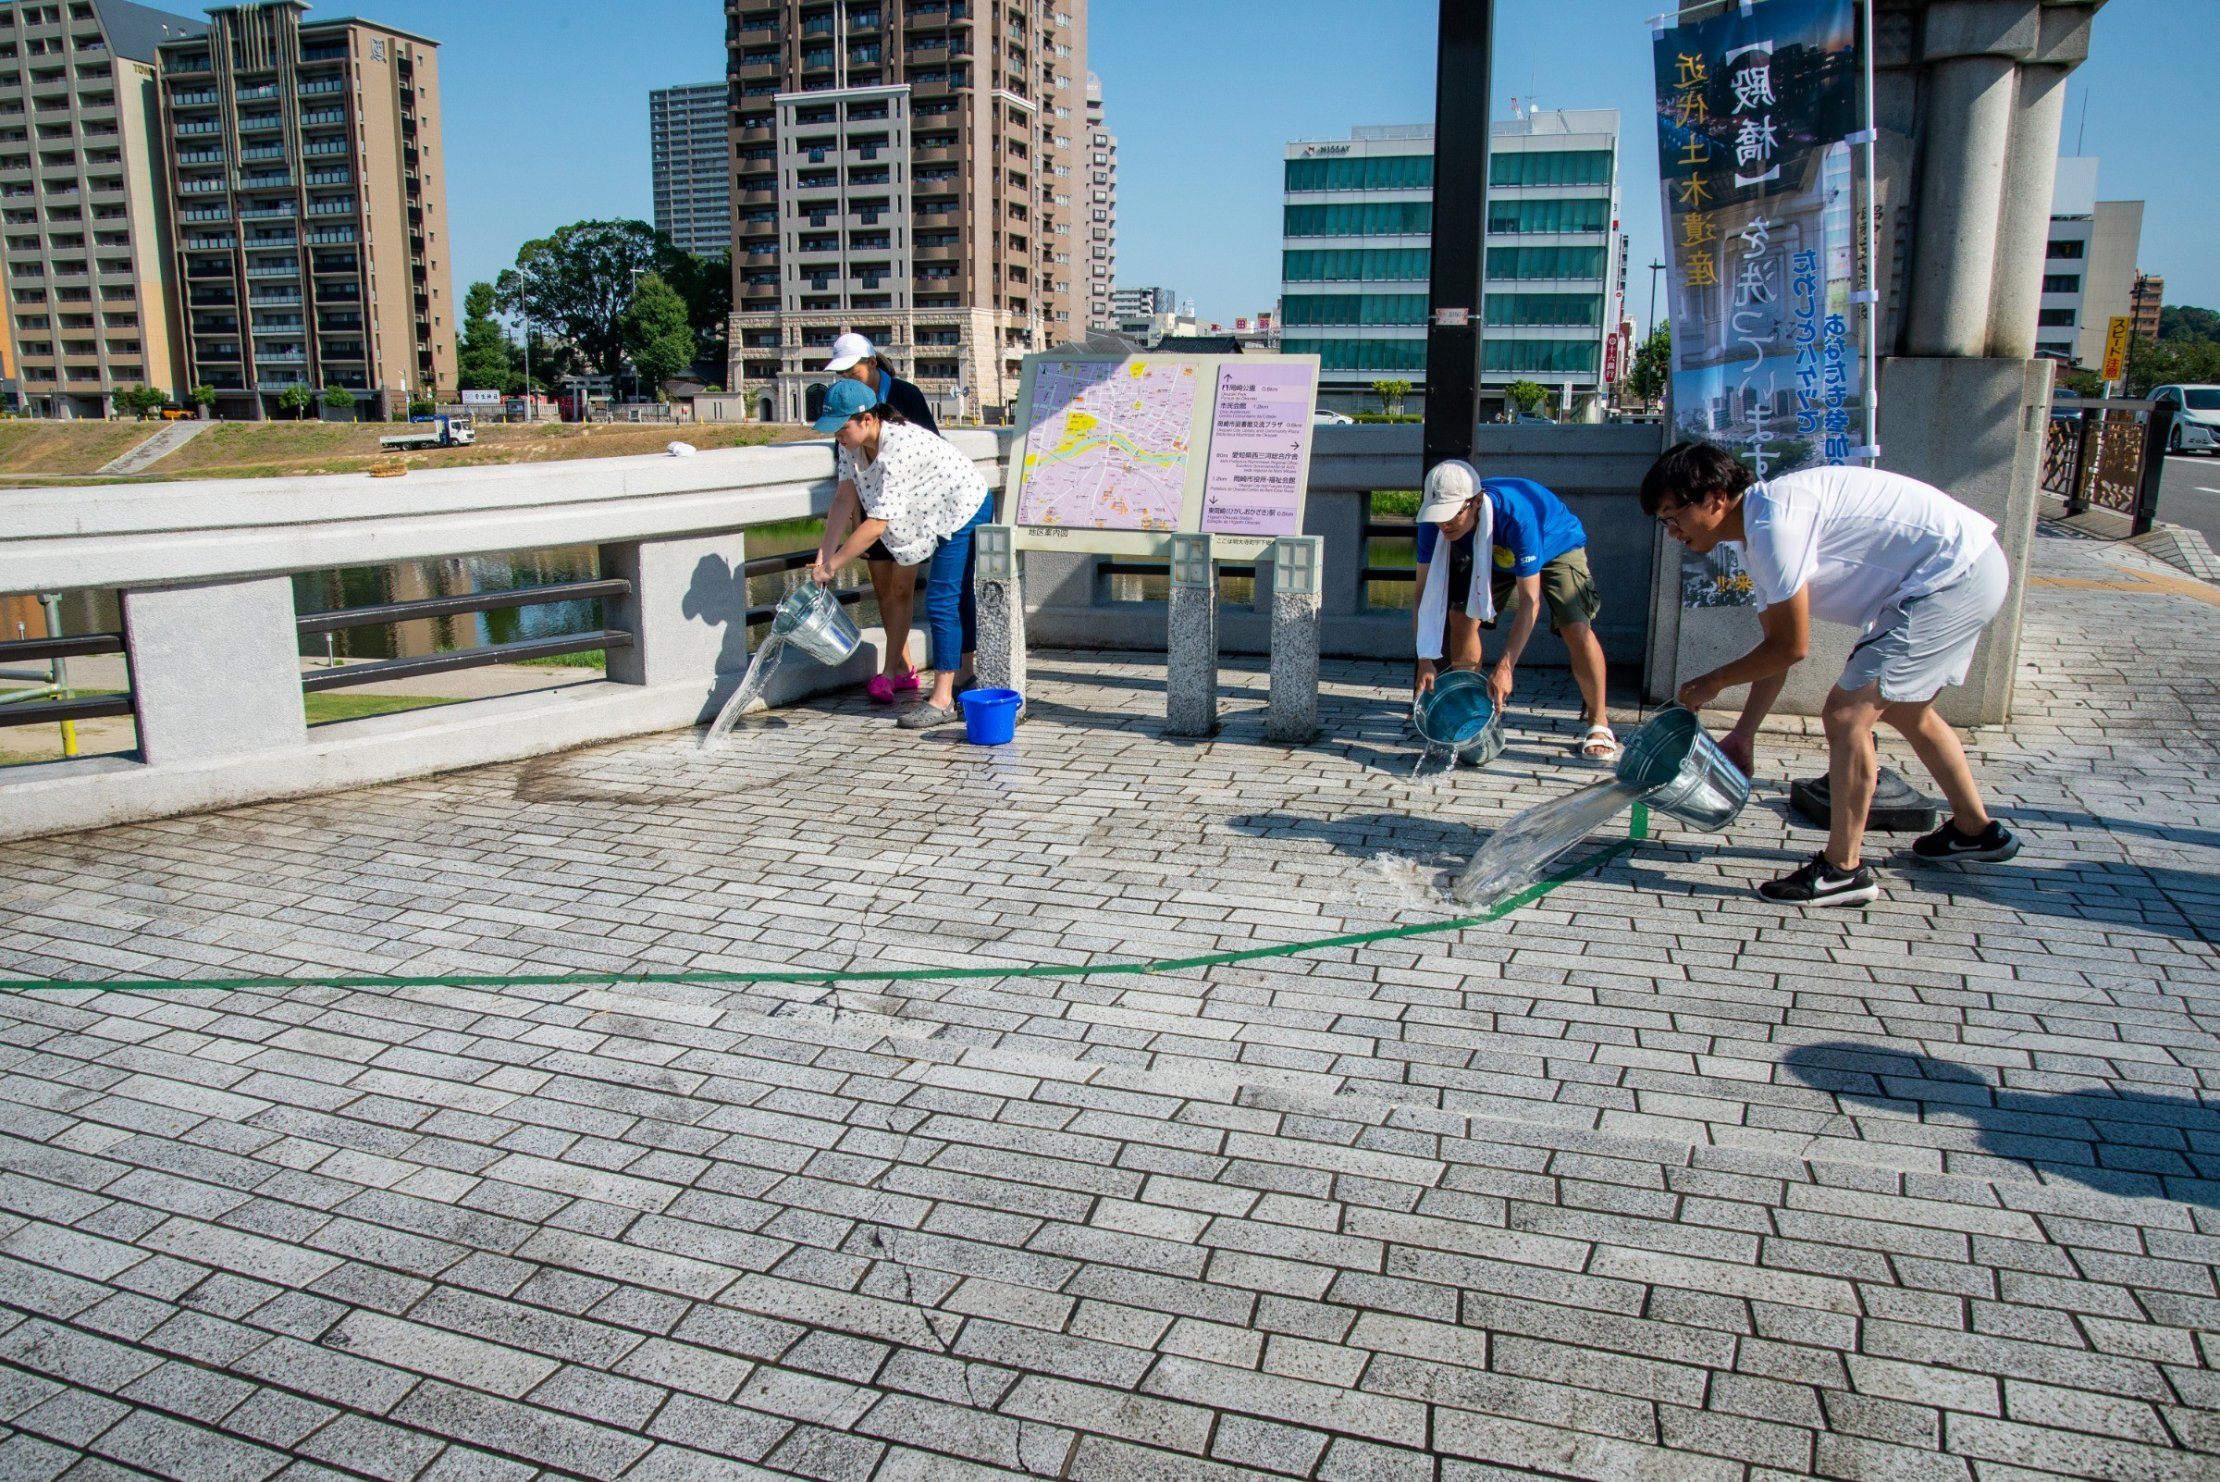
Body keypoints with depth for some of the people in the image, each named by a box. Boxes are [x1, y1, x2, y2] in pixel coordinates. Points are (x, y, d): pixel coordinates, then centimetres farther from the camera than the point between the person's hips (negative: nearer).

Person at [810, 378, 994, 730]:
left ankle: (942, 700, -12)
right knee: (959, 596, 21)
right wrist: (823, 555, -16)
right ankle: (964, 674, 36)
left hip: (965, 510, -9)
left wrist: (832, 564, -28)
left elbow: (877, 524, -34)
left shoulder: (898, 448, -35)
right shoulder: (852, 444, -9)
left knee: (942, 602, -13)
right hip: (939, 515, 9)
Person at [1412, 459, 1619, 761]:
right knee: (1462, 616, -10)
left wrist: (1504, 667, -44)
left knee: (1577, 629, -22)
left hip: (1557, 547, -5)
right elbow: (1425, 591, -24)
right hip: (1496, 556, 5)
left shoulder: (1515, 515, -44)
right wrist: (1425, 661, -31)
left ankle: (1599, 725, -7)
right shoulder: (1435, 521, -30)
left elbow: (1529, 601, -40)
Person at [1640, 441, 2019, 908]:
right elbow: (1776, 645, 13)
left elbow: (1790, 648, -18)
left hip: (1953, 574, -11)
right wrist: (1743, 734, 14)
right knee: (1904, 708, 27)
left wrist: (1713, 682, -3)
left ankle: (1844, 869, -1)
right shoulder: (1756, 534, 8)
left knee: (1847, 713, -11)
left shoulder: (1772, 522, -23)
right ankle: (1976, 830, 45)